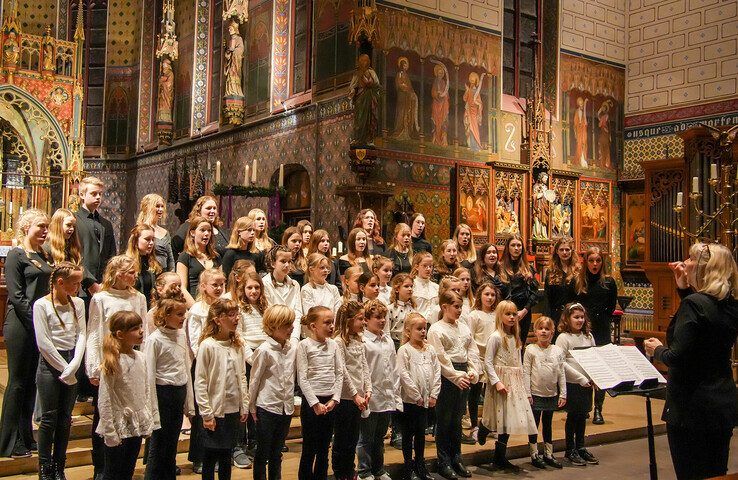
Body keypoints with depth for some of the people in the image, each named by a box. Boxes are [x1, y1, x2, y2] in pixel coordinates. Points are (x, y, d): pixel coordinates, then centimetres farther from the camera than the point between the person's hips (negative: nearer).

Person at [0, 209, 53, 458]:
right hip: (21, 326, -7)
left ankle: (26, 437, 22)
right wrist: (36, 319, -15)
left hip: (41, 325, 7)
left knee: (32, 382, 12)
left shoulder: (44, 256, 14)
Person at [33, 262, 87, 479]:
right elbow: (44, 343, -12)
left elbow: (81, 335, 1)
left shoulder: (78, 303, 5)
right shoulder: (42, 305, -9)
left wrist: (73, 366, -11)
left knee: (65, 418, 9)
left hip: (72, 365, 4)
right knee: (49, 417, 2)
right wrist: (64, 368, -11)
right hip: (50, 363, -4)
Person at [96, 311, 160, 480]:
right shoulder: (113, 363, -16)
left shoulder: (141, 358, 3)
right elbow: (104, 401, -15)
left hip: (137, 427, 6)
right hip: (120, 426, -6)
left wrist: (150, 421, 9)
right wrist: (110, 432, -15)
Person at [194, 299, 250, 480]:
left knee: (226, 456, 16)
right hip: (215, 411, -5)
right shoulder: (208, 345, -14)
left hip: (233, 410, 5)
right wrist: (207, 414, -13)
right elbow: (200, 382, -13)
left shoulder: (238, 345, 4)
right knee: (210, 458, 7)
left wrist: (244, 406, 7)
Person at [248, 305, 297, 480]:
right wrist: (252, 407, -2)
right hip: (267, 408, -5)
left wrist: (291, 402, 10)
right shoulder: (264, 350, -15)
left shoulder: (293, 346, 0)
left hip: (286, 408, 5)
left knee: (277, 452, 17)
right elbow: (254, 381, -8)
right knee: (263, 452, 8)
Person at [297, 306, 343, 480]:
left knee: (324, 448, 13)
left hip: (330, 402, 5)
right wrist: (315, 403, -14)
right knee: (309, 448, 4)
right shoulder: (304, 345, -8)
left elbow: (339, 374, 5)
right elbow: (302, 379, -11)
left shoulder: (333, 345, 5)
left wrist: (334, 399, -5)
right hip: (311, 401, -4)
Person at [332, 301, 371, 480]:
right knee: (341, 439, 6)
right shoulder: (339, 341, -15)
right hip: (344, 398, -7)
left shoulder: (359, 341, 9)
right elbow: (343, 372, -17)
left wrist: (368, 390, -2)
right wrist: (355, 394, -15)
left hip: (358, 398, 7)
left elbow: (365, 367, 9)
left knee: (353, 438, 16)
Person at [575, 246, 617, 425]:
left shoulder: (609, 282, 3)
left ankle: (598, 410, 8)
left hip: (602, 331, 0)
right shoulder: (578, 281, 3)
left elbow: (612, 307, 9)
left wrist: (601, 318, 2)